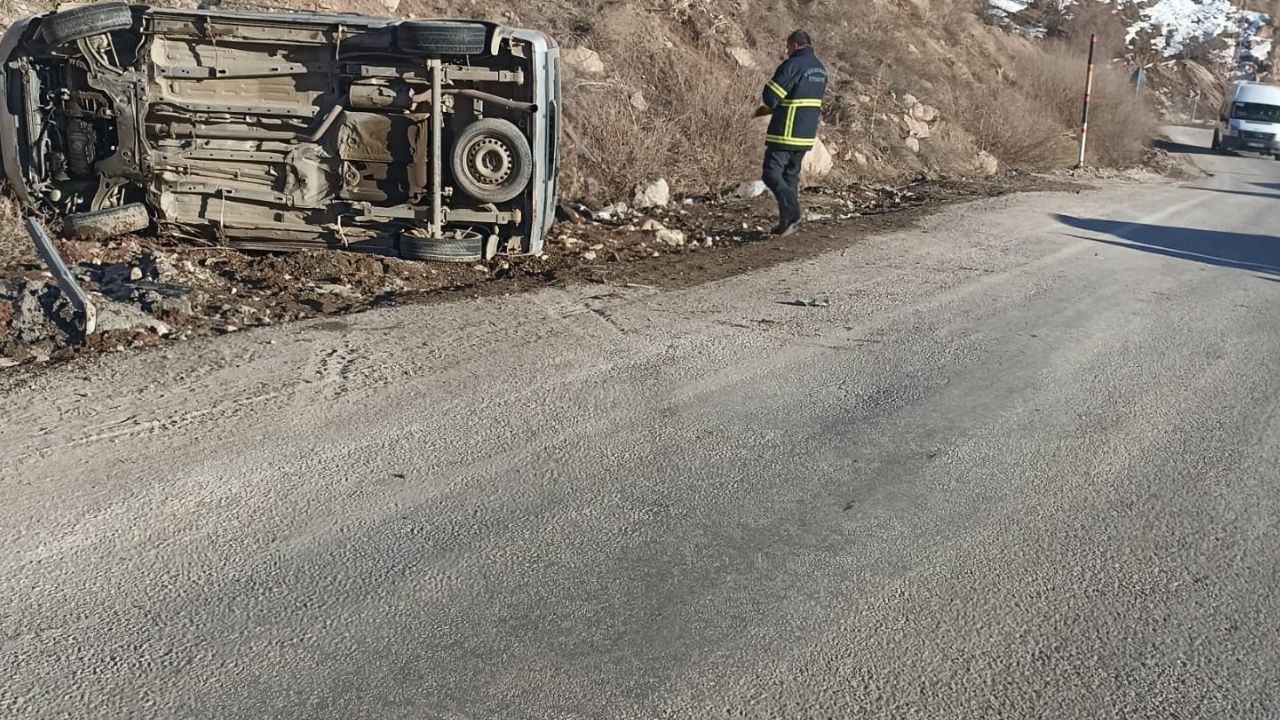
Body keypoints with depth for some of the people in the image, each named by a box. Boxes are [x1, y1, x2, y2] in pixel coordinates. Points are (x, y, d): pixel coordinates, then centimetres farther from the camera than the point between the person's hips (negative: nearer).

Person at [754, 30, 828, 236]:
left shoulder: (792, 65, -14)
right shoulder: (820, 69, 13)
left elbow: (770, 96, -17)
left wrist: (772, 106, 9)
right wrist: (771, 109, 19)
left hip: (786, 134, -8)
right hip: (806, 134, 8)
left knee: (772, 174, -5)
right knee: (791, 175, 16)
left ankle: (790, 209, -23)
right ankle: (788, 221, 14)